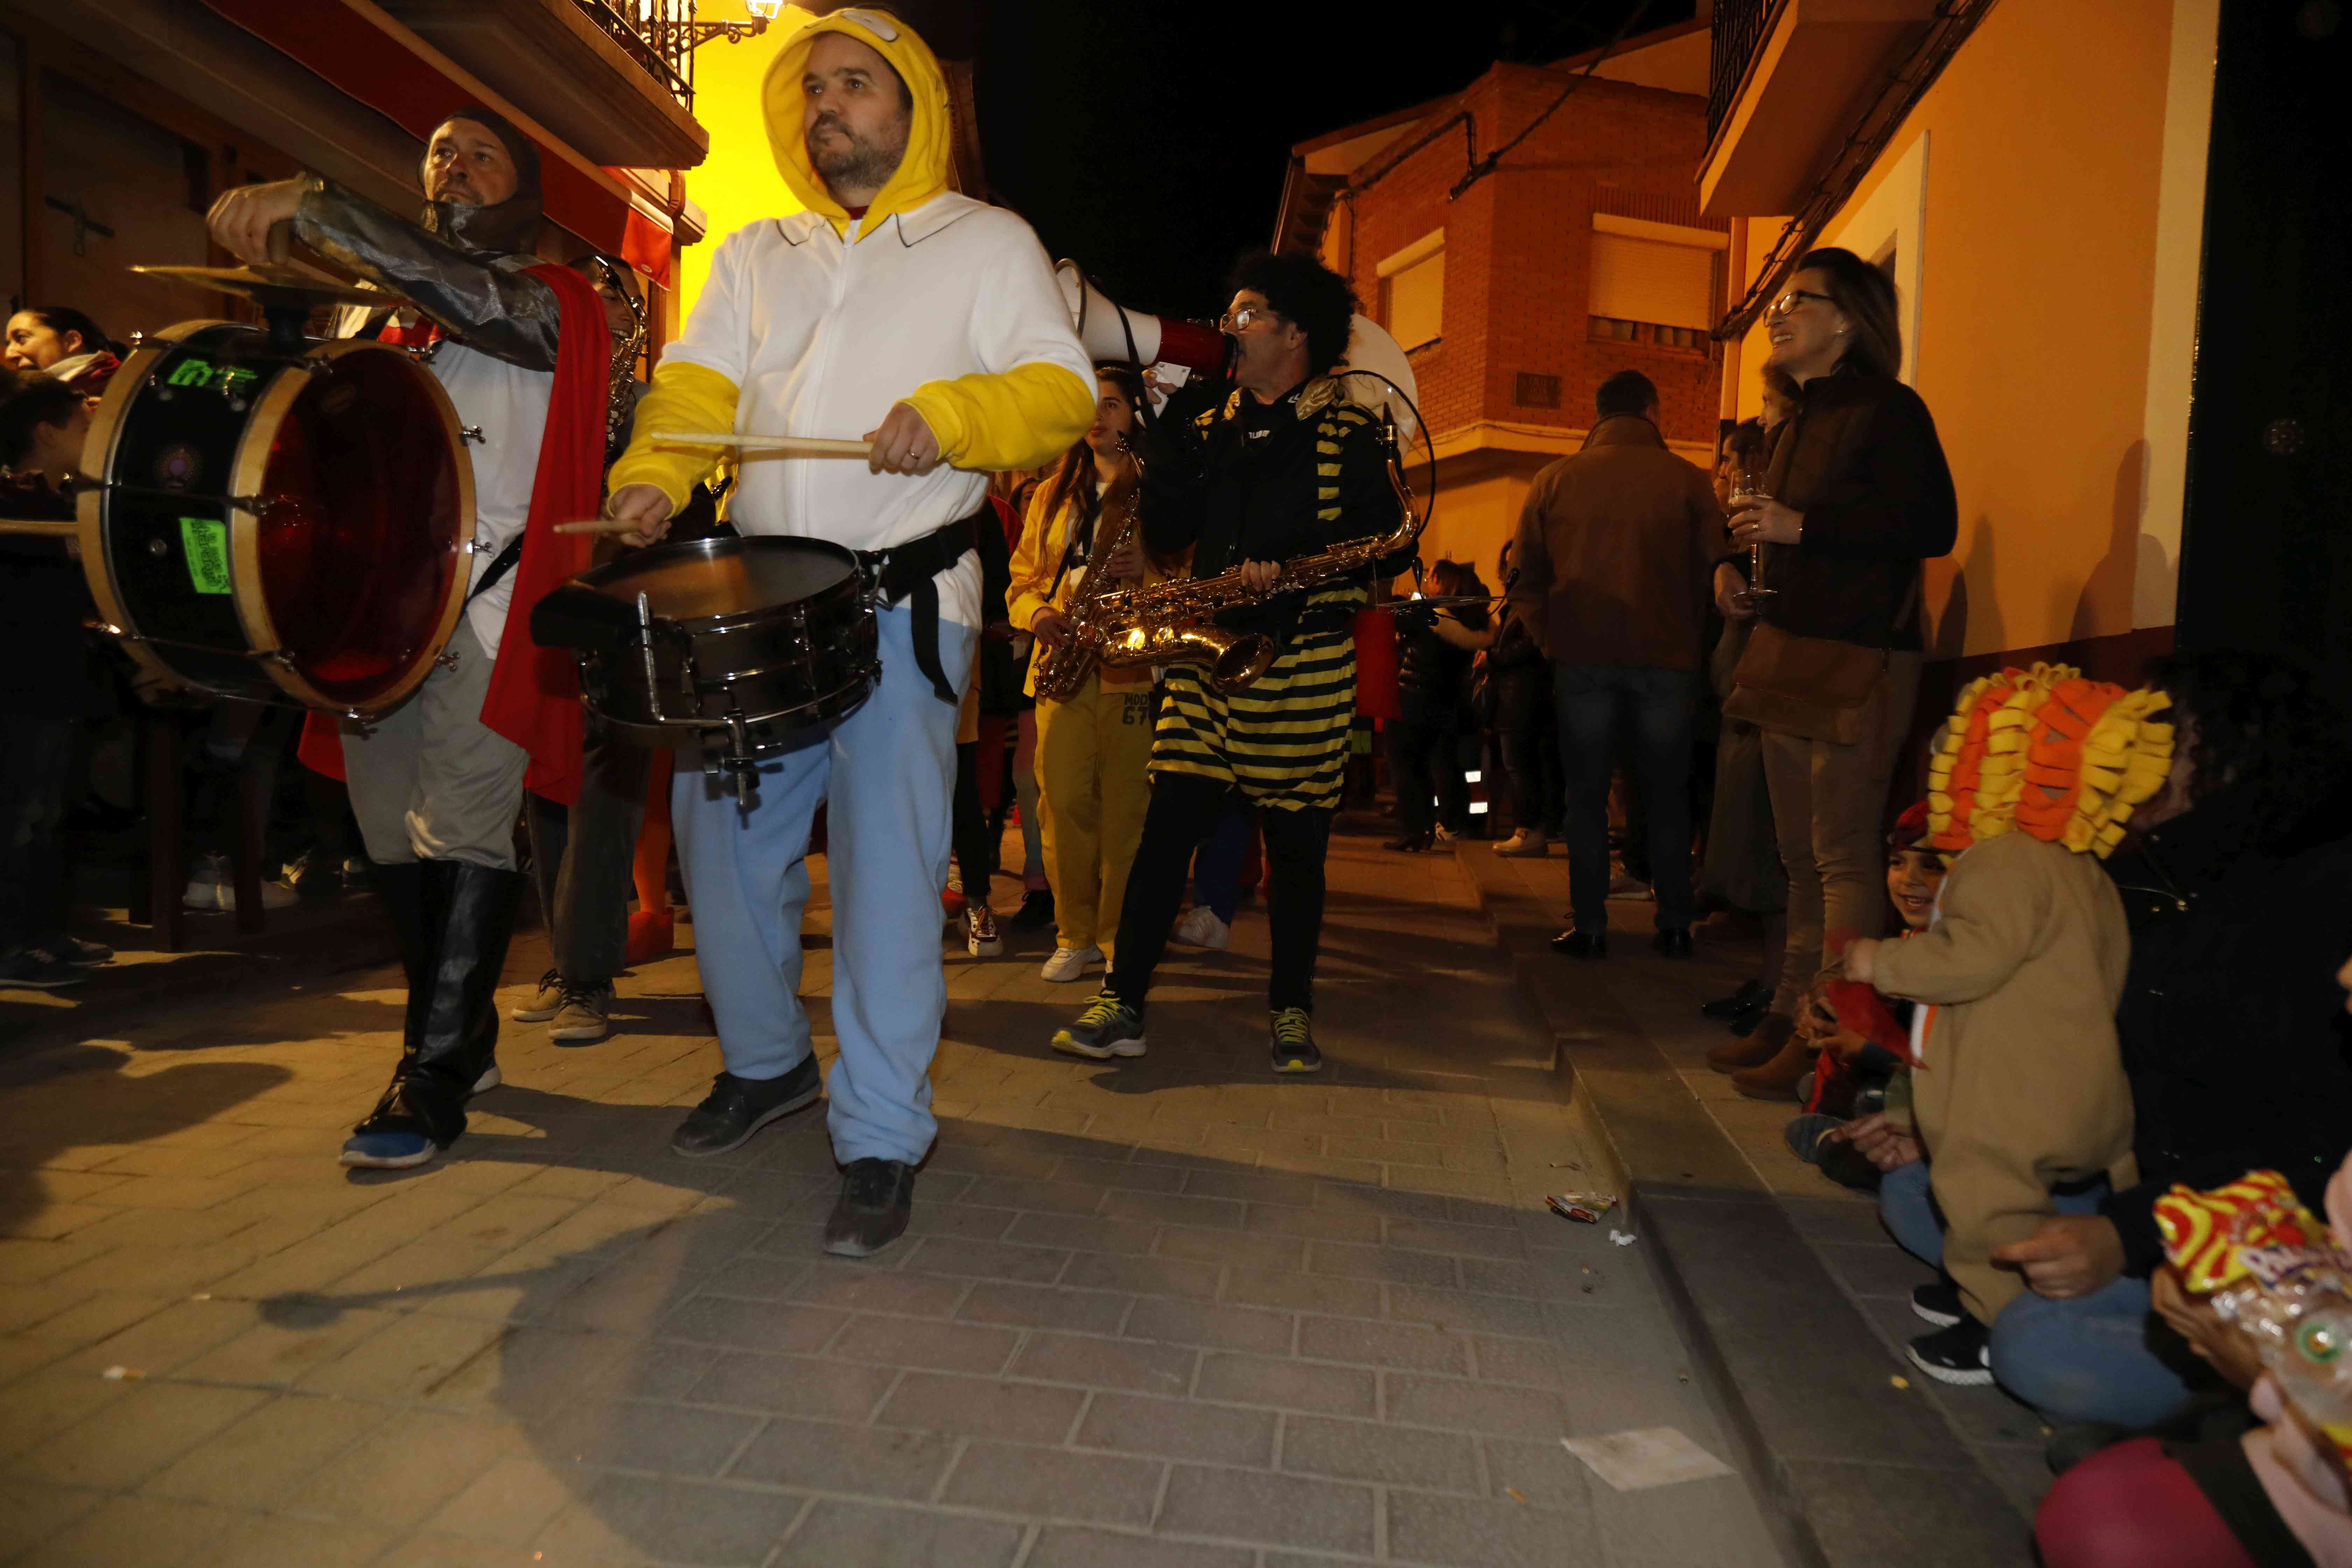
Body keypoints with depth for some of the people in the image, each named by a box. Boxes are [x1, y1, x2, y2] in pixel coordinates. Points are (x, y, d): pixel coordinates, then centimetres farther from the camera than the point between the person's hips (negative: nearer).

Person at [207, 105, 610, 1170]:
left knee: (463, 830, -12)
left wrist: (312, 208, -27)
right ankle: (464, 1037, 22)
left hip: (488, 599, -7)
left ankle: (435, 1078, -6)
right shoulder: (400, 315, 23)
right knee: (393, 833, 8)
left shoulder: (550, 300, 4)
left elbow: (480, 301, -19)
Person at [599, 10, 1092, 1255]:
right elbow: (698, 380, 10)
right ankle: (767, 1061, 31)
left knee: (886, 863, -9)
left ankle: (881, 1142, 3)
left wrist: (950, 414, -22)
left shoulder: (987, 243, 9)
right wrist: (654, 473, -11)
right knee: (719, 832, 8)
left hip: (905, 602, -5)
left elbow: (1060, 390, -3)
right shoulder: (756, 255, 21)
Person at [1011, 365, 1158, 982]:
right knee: (1064, 803, 0)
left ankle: (1121, 939, 7)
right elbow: (1023, 575, 20)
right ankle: (1075, 935, 11)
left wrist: (1149, 567, -18)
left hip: (1131, 664, -4)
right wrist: (1037, 613, -1)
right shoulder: (1053, 494, 22)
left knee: (1124, 809, -4)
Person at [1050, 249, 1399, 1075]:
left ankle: (1290, 1009, 18)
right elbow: (1167, 534, 10)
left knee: (1296, 842, 4)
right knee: (1167, 825, -3)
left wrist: (1291, 571, -18)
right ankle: (1123, 1003, 1)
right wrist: (1160, 445, 1)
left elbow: (1383, 548, -5)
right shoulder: (1212, 427, 17)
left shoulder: (1349, 435, 2)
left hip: (1305, 665, -3)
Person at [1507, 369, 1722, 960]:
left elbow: (1526, 576, 4)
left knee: (1586, 795, 7)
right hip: (1665, 658, 0)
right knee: (1668, 795, 11)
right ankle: (1674, 925, 15)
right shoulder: (1687, 480, -2)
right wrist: (1687, 640, 12)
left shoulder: (1554, 480, 2)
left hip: (1582, 658, 0)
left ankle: (1589, 927, 7)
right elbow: (1711, 573, -1)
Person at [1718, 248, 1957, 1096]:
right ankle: (1789, 1017, 19)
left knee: (1842, 854, -7)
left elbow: (1933, 525, -17)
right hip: (1793, 654, 9)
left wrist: (1801, 527, -18)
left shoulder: (1888, 410, -6)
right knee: (1802, 857, 12)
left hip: (1859, 659, -9)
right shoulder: (1801, 425, 20)